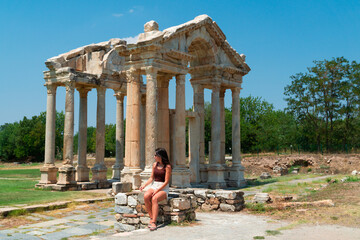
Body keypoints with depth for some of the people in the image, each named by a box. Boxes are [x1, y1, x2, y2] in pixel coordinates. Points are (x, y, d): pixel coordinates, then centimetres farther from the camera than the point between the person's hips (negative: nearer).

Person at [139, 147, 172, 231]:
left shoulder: (167, 167, -8)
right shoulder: (155, 165, 11)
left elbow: (166, 181, -11)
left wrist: (157, 190, -20)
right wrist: (144, 185, 0)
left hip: (163, 188, -5)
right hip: (154, 186, 5)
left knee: (154, 199, -35)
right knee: (146, 196, -27)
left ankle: (153, 222, -35)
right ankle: (151, 217, -19)